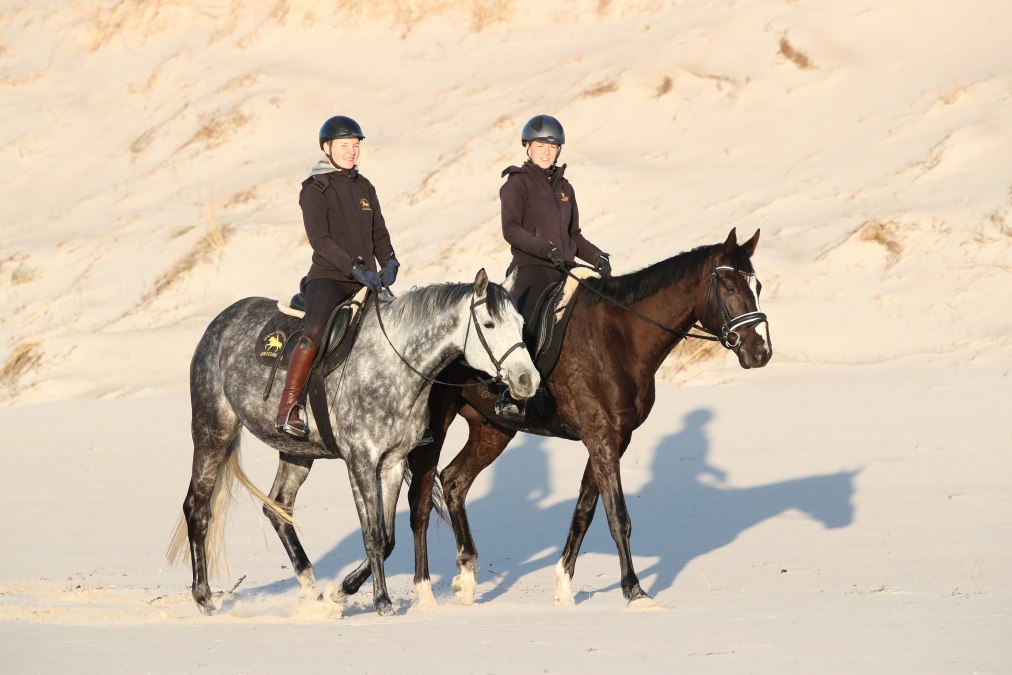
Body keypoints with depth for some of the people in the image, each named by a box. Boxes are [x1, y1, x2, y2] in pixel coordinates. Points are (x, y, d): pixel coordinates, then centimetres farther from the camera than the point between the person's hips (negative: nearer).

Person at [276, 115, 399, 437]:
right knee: (315, 331, -31)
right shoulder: (315, 190, -4)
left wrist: (389, 263, -3)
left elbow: (379, 232, 18)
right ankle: (288, 409, -29)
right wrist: (357, 268, -23)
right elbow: (319, 239, -14)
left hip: (365, 281, 6)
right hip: (328, 277, -6)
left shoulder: (364, 187, 15)